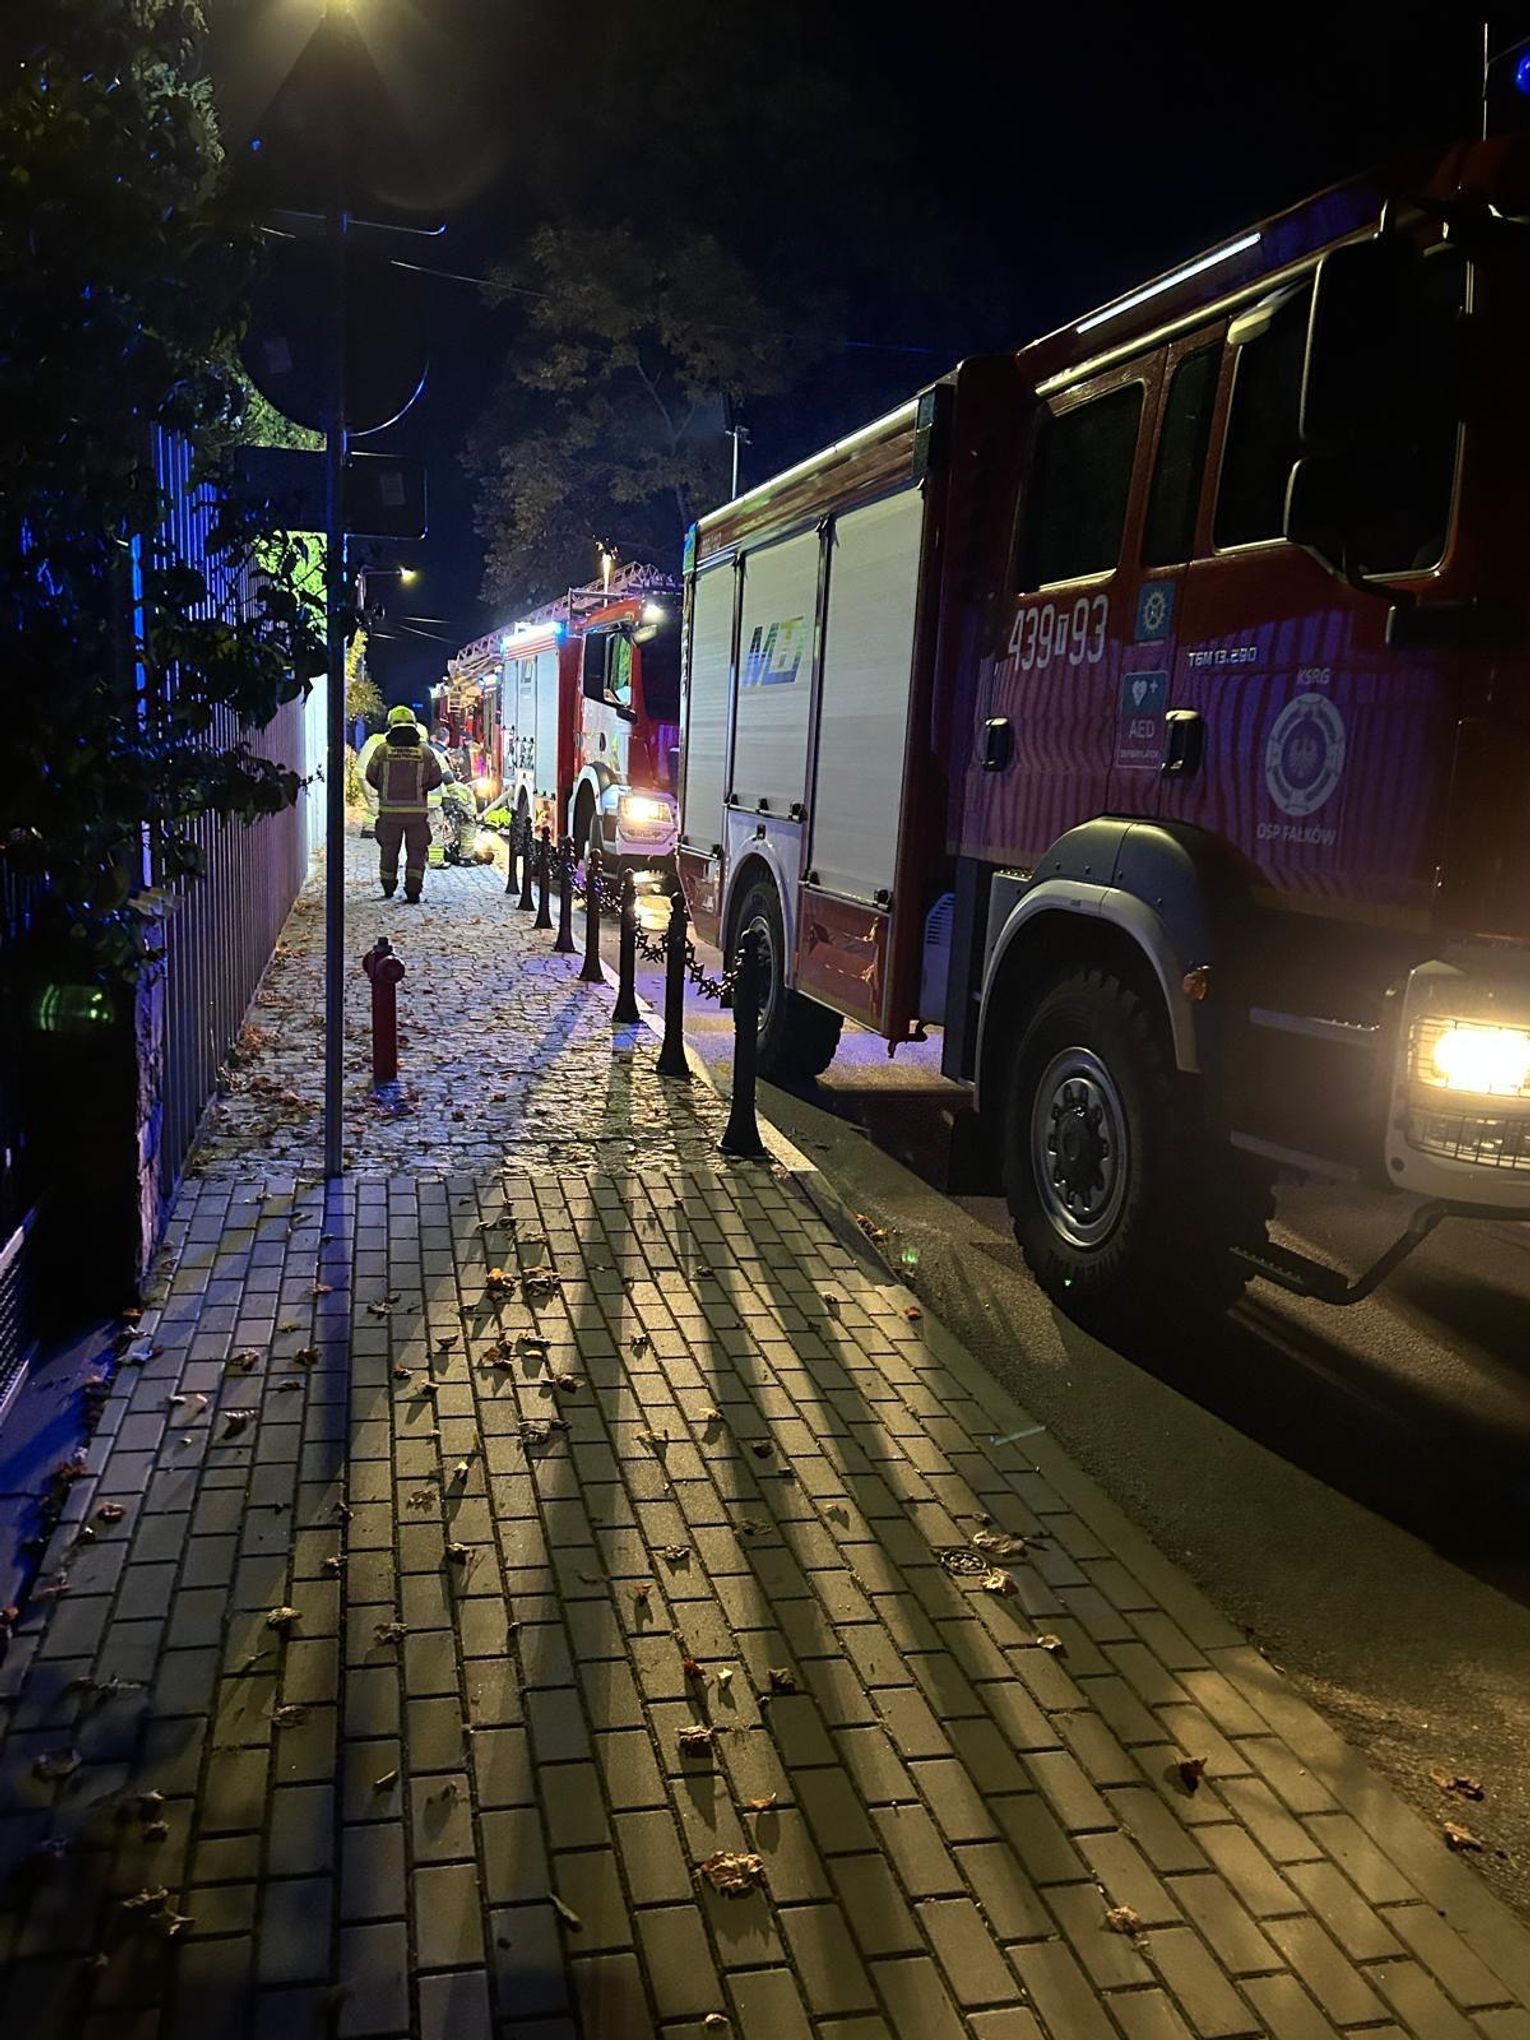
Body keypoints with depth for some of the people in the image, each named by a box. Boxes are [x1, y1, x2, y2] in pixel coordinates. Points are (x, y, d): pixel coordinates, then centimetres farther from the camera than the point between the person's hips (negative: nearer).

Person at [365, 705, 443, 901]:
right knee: (416, 851, 6)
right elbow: (436, 779, 1)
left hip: (389, 810, 1)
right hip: (417, 811, -1)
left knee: (389, 850, 15)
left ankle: (388, 889, 23)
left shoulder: (382, 750, -3)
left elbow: (371, 777, 5)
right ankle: (413, 890, -3)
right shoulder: (425, 751, -3)